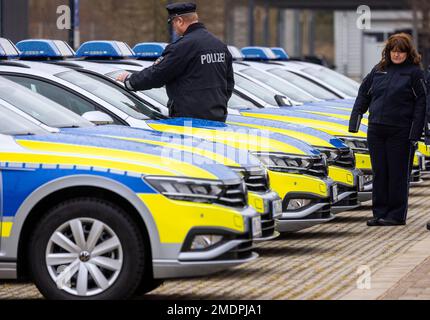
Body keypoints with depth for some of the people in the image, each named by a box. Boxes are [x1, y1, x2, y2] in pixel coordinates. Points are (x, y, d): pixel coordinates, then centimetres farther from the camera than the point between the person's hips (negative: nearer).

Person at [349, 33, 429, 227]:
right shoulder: (378, 70, 13)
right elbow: (363, 95, 18)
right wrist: (354, 121, 10)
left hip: (400, 132, -5)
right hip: (376, 129, 5)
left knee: (398, 174, -1)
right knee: (379, 173, 8)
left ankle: (396, 215, 5)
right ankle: (380, 213, 14)